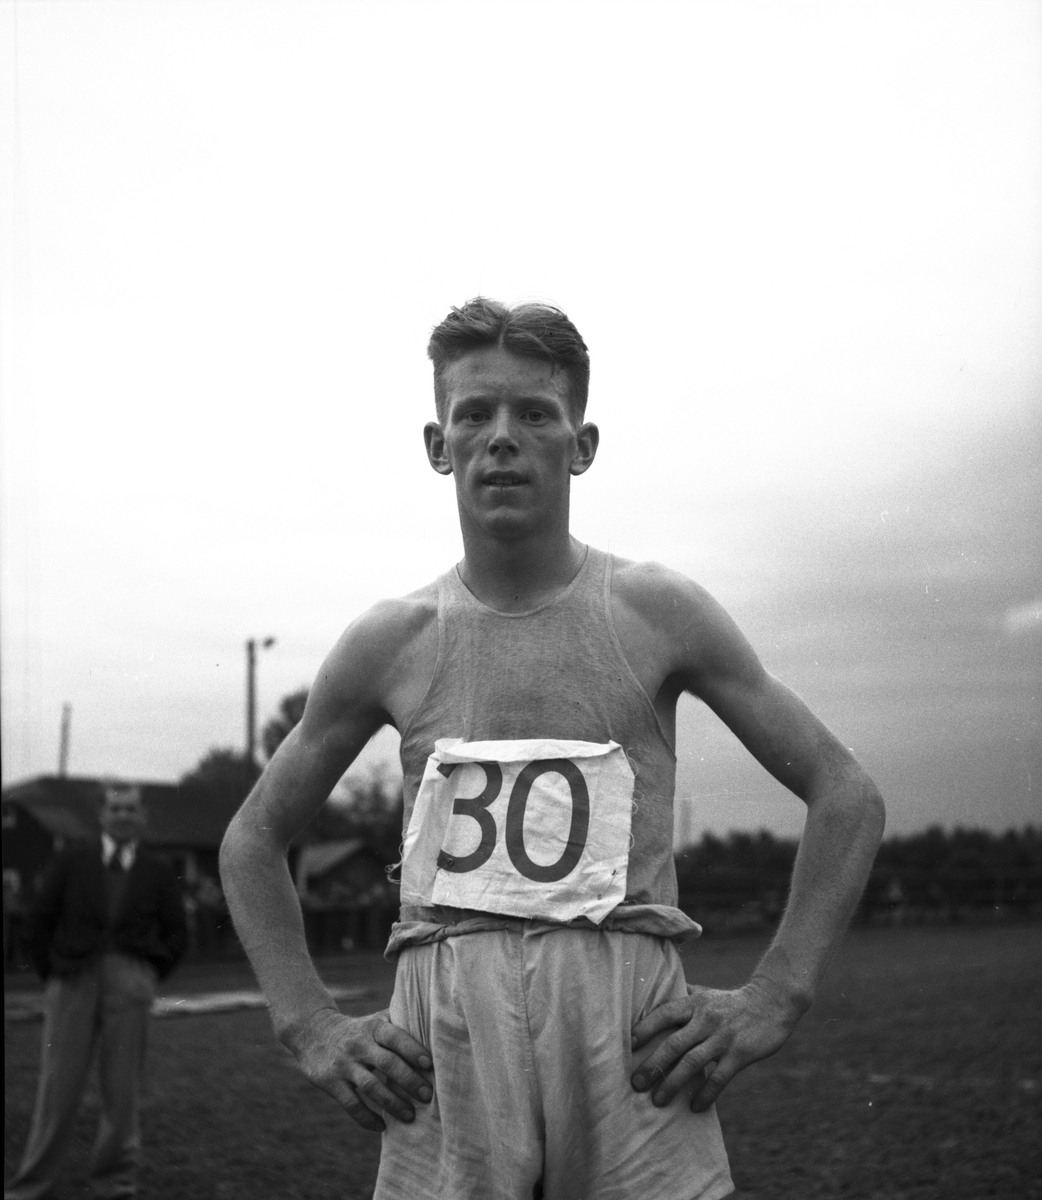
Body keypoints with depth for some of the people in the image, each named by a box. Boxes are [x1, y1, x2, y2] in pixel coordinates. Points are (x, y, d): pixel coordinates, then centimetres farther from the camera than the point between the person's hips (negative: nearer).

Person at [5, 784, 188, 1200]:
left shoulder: (157, 873, 7)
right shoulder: (71, 862, 7)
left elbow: (177, 933, 11)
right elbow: (40, 919, 9)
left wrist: (145, 978, 6)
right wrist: (52, 973, 5)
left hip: (130, 981, 0)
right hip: (74, 977, 0)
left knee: (122, 1085, 5)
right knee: (59, 1083, 1)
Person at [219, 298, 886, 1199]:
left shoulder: (654, 612, 3)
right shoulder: (390, 642, 6)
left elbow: (848, 797, 7)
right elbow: (253, 839, 18)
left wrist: (772, 1003, -1)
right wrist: (312, 1027, 7)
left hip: (633, 1026, -1)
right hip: (443, 1041, 1)